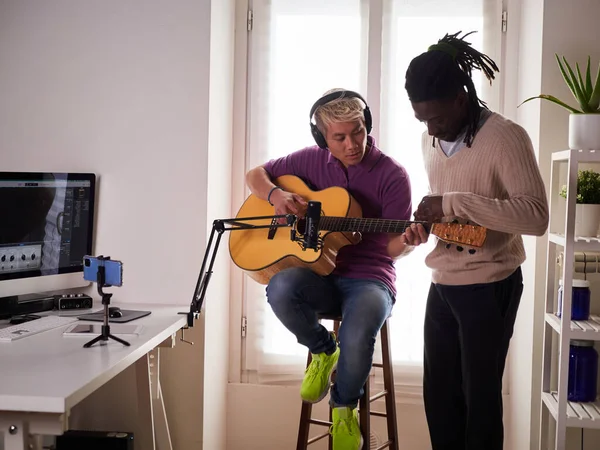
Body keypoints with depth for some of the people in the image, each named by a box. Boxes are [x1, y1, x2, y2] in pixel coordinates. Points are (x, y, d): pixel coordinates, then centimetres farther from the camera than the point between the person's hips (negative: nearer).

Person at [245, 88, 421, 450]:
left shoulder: (391, 175, -7)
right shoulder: (311, 160, 4)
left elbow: (392, 246, -7)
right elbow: (255, 174, 13)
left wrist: (408, 239, -32)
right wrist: (276, 195, -9)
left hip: (370, 279, -2)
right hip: (318, 274, 3)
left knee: (357, 338, -34)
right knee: (281, 289, -33)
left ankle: (345, 407, 4)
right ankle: (324, 351, 1)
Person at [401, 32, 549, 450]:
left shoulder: (505, 136, -17)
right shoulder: (432, 139, 8)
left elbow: (536, 216, -27)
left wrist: (454, 203, -31)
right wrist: (422, 224, 0)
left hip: (489, 288, -7)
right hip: (442, 284, 8)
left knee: (479, 396, 4)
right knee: (438, 394, 15)